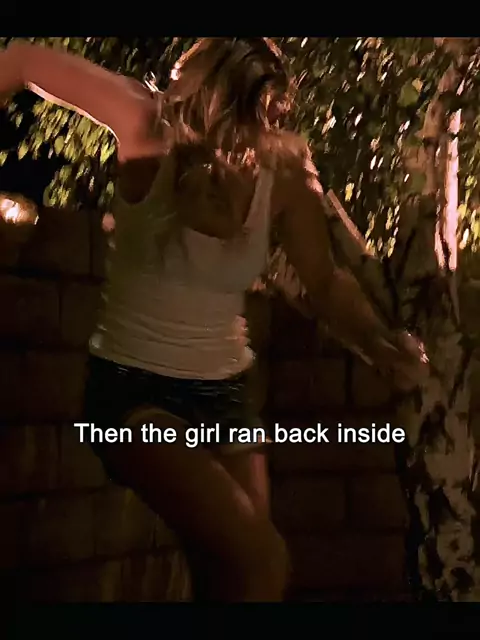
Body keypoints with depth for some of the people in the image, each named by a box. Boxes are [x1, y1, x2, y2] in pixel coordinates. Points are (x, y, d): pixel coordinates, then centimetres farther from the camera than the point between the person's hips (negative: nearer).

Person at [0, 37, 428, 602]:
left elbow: (325, 284, 1)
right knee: (261, 562, -20)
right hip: (132, 386, -4)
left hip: (222, 392, 4)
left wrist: (376, 340, -16)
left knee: (227, 575, 9)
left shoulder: (283, 176, -10)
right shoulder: (153, 134, -19)